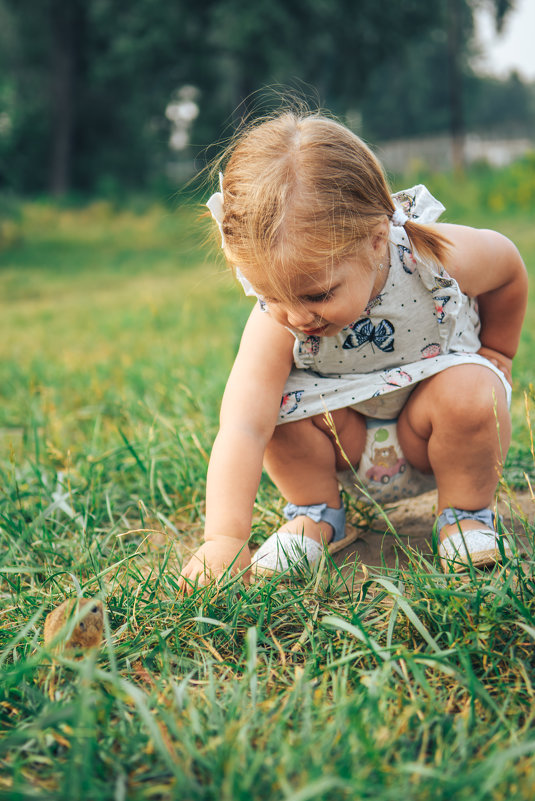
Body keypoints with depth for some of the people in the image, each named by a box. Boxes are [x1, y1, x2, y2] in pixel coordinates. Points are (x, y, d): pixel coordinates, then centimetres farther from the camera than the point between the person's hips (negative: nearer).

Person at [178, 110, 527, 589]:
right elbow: (243, 428, -39)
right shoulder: (276, 321, -30)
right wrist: (224, 539, -48)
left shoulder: (437, 257, -29)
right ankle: (315, 513, -1)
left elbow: (508, 266, -5)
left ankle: (469, 511, -5)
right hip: (347, 438, 1)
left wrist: (494, 353, 6)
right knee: (280, 399, -27)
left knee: (470, 394, -33)